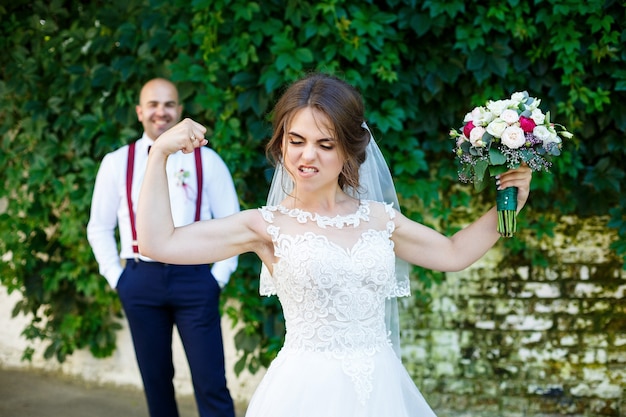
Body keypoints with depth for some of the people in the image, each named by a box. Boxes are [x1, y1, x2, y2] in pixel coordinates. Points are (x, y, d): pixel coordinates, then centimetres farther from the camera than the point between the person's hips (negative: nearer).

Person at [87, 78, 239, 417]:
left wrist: (220, 274, 0)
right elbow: (99, 227, 13)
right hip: (141, 281, 2)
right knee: (155, 381, 11)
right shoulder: (116, 163, 7)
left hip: (194, 278, -2)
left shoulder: (206, 160, 4)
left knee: (211, 384, -5)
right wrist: (115, 277, 5)